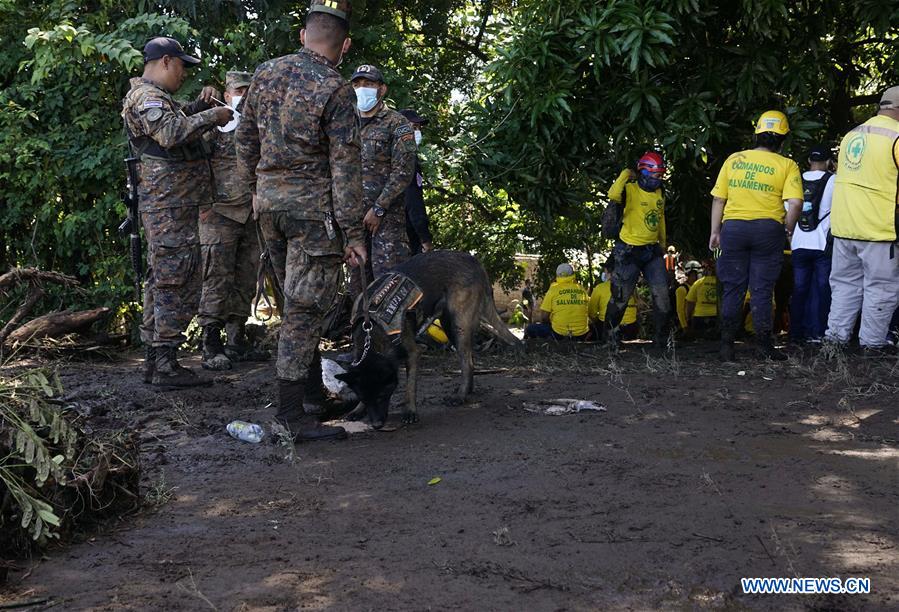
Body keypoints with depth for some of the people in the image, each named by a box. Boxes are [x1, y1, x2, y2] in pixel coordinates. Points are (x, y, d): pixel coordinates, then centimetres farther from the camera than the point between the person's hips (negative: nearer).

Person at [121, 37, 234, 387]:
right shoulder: (147, 98, -11)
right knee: (177, 284, -10)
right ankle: (166, 365, -9)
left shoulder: (154, 97, 22)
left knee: (161, 282, 13)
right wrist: (213, 116, -18)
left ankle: (155, 361, 19)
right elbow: (172, 133, -28)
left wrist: (199, 105, 16)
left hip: (164, 208, 11)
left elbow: (178, 119, 36)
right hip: (171, 208, -11)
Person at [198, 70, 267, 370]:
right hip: (220, 215, -6)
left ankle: (236, 342, 17)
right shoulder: (214, 127, -1)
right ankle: (211, 348, -6)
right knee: (217, 281, -8)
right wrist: (203, 203, -13)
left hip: (252, 216, 6)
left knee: (245, 282, 9)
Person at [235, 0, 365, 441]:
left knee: (297, 301, 17)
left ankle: (312, 393, 25)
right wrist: (353, 233, -10)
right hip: (313, 207, -7)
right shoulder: (335, 91, -12)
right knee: (305, 308, -4)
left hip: (269, 201, 7)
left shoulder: (265, 74, 6)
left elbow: (245, 140, 14)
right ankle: (291, 414, -4)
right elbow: (345, 167, -13)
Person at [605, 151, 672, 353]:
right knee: (621, 297, 3)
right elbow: (613, 195, -35)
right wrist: (625, 175, -20)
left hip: (652, 251, 6)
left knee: (662, 296, -2)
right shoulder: (631, 189, -12)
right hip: (629, 251, -6)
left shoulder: (660, 194, 10)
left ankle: (661, 340, 7)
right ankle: (611, 332, 26)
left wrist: (662, 244, 28)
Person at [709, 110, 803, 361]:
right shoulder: (787, 165, -2)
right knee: (762, 289, 5)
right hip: (768, 228, -2)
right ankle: (764, 344, 5)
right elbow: (795, 202, -14)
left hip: (733, 227, 2)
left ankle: (727, 346, 7)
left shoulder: (734, 160, 6)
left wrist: (715, 232, 13)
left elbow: (718, 199, 6)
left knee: (733, 289, 8)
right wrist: (788, 230, 2)